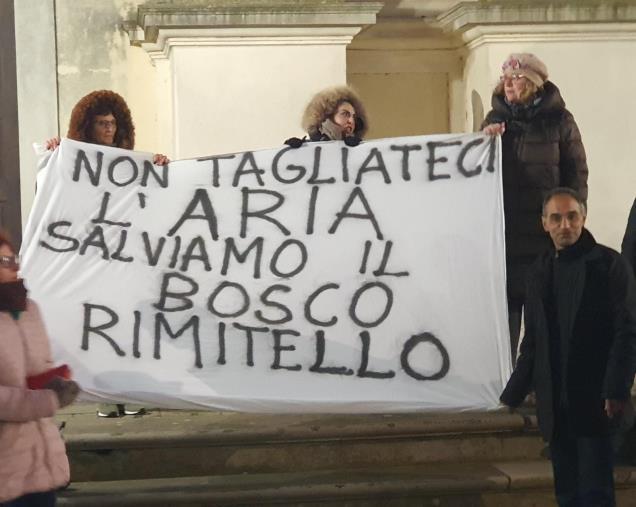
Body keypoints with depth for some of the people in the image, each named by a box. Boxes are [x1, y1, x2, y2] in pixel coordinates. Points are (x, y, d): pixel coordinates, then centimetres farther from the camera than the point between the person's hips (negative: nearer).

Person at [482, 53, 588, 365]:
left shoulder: (558, 120, 0)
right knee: (507, 303, 4)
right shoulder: (496, 118, 10)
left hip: (544, 232, -3)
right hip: (504, 231, 3)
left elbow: (576, 174, 0)